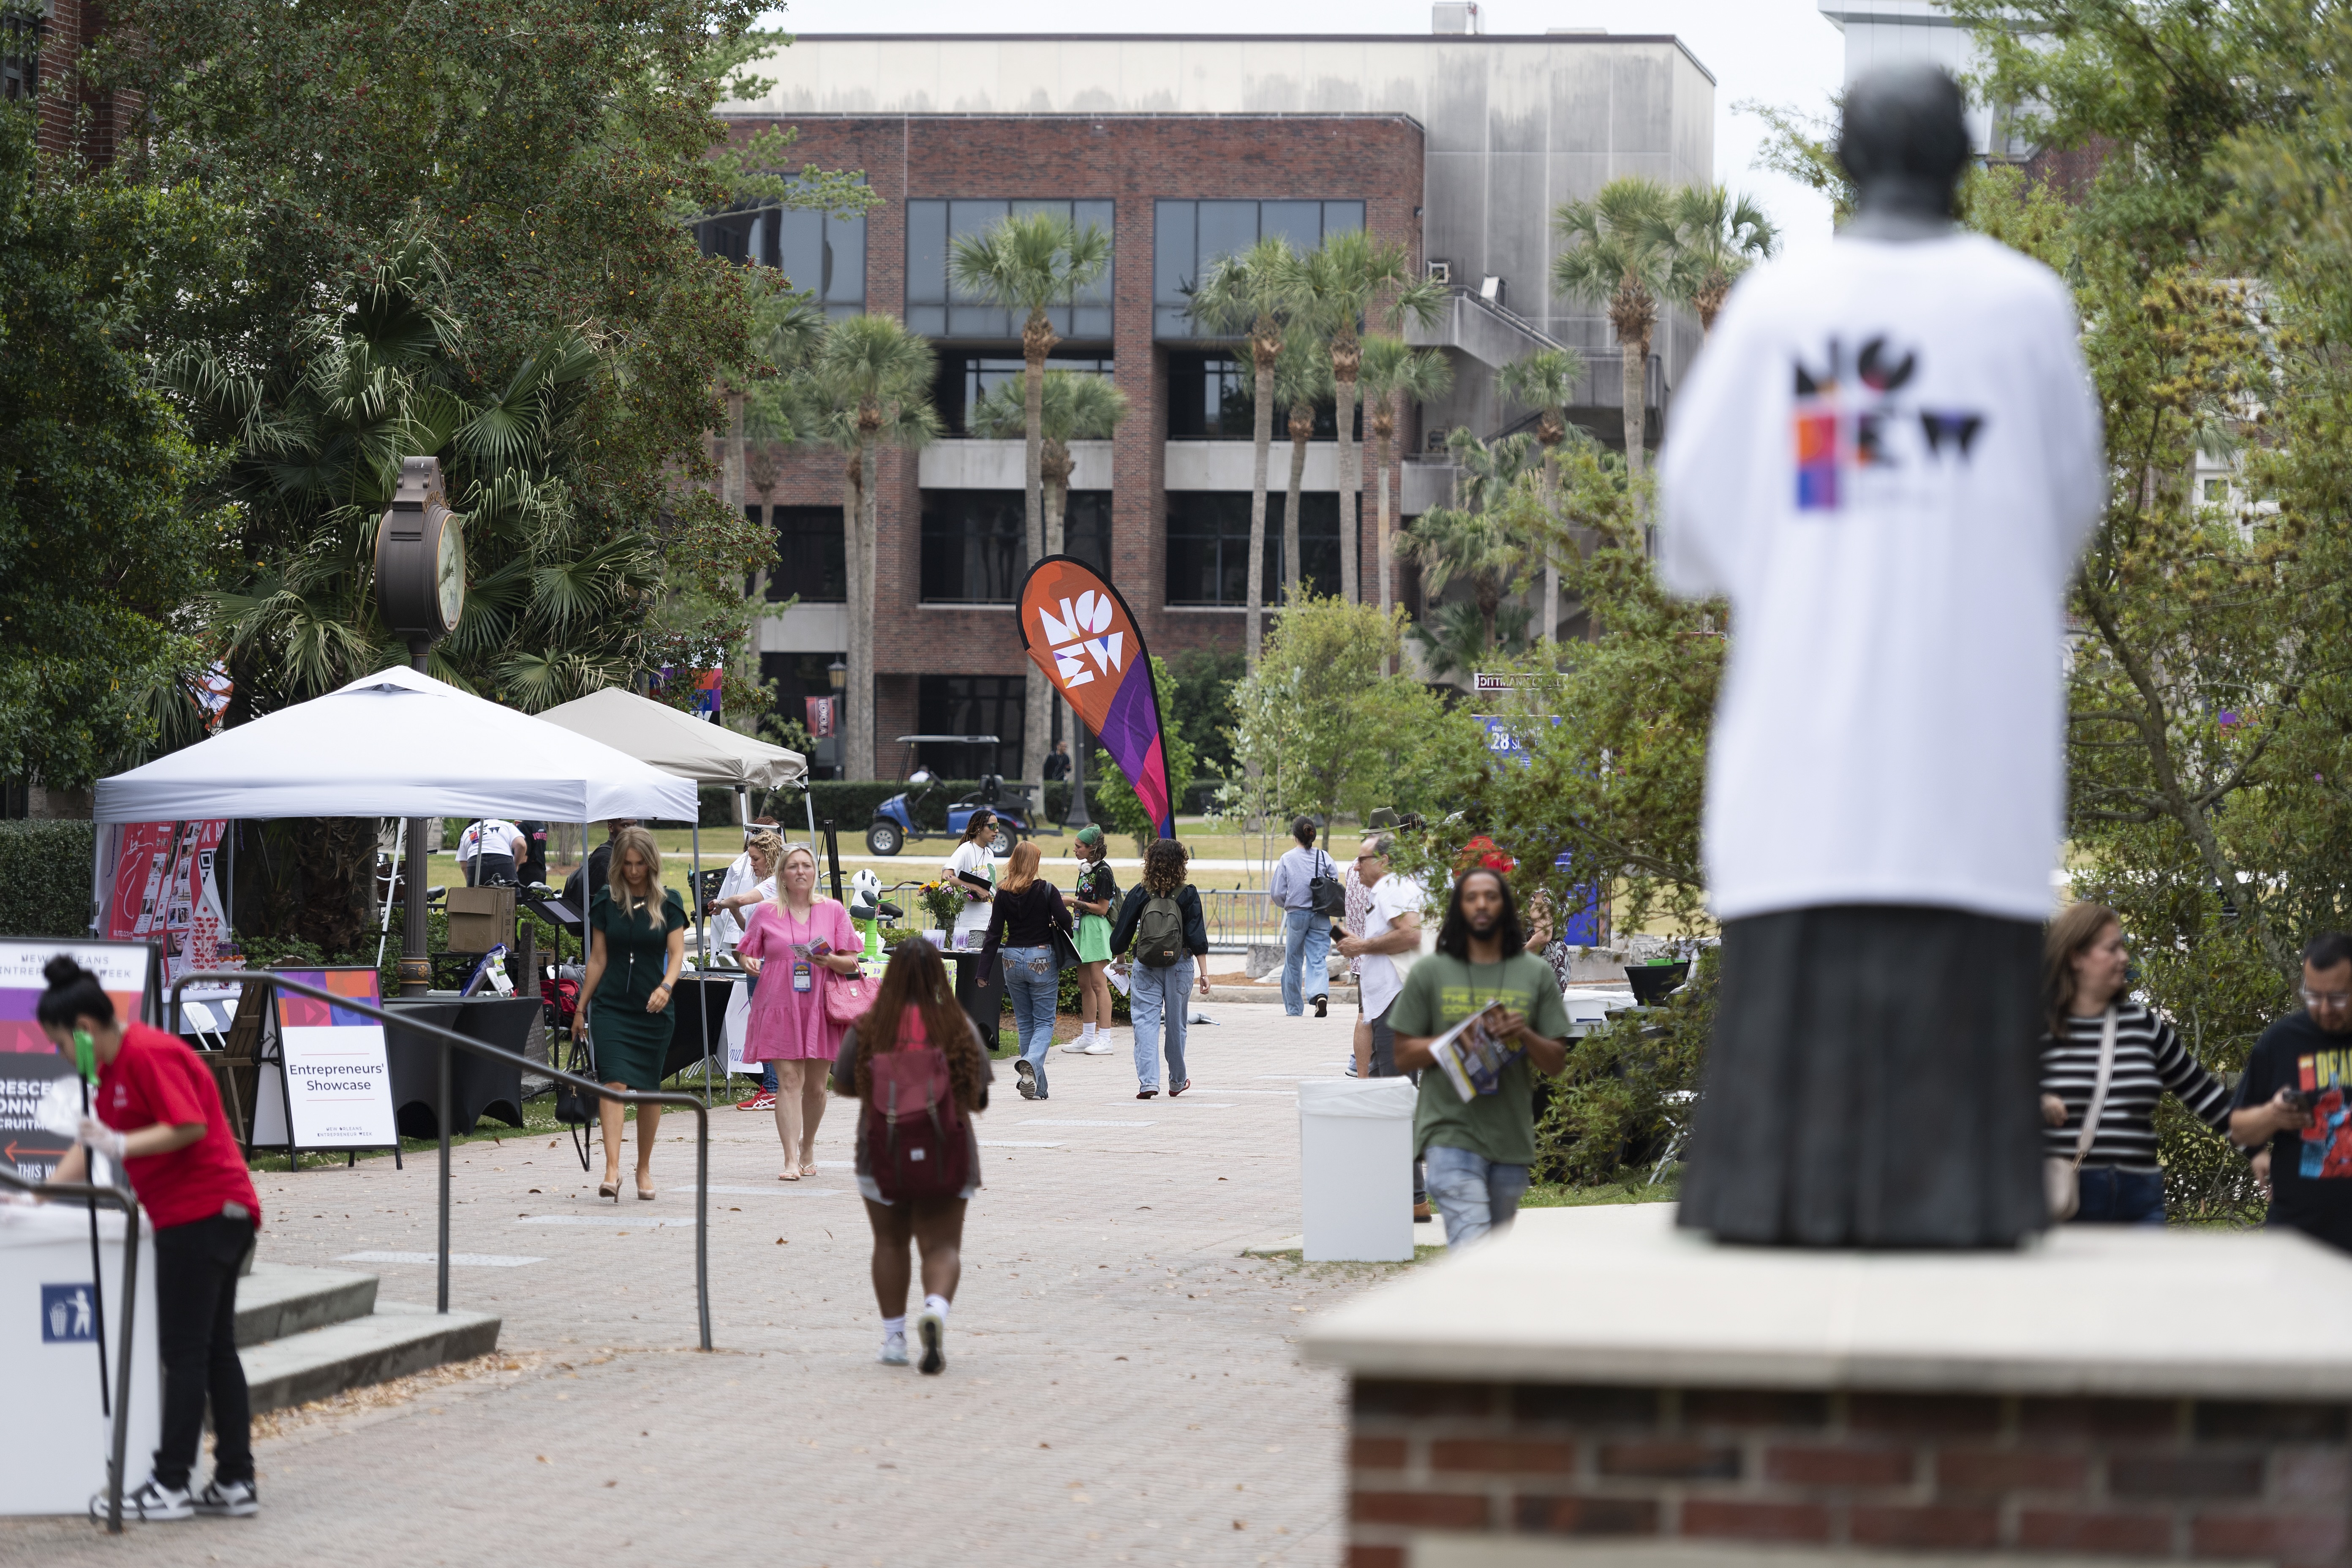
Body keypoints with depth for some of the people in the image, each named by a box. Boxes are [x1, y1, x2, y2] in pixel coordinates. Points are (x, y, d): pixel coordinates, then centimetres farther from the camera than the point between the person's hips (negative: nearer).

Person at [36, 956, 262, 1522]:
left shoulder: (149, 1054, -15)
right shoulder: (114, 1066, 16)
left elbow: (191, 1127, -23)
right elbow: (92, 1144, 19)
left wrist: (120, 1145, -25)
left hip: (203, 1214, -10)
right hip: (215, 1215, 10)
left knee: (184, 1352, -6)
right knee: (215, 1350, 11)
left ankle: (171, 1485, -3)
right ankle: (235, 1482, 13)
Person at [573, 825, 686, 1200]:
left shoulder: (669, 902, 1)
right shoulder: (607, 901, 4)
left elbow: (677, 953, -4)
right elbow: (598, 958, 8)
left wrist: (666, 987, -24)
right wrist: (581, 1008, 9)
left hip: (655, 1009, 0)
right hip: (613, 1006, 0)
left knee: (649, 1088, 7)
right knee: (613, 1081, -14)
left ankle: (644, 1167, 22)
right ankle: (612, 1169, -21)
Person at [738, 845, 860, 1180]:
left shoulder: (833, 911, 7)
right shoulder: (766, 913, 5)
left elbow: (851, 964, 6)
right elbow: (747, 954, 12)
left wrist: (830, 961, -14)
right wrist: (750, 963, -11)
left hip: (819, 1008, 2)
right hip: (779, 1007, -1)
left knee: (815, 1086, 8)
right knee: (789, 1081, -11)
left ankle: (808, 1145, 32)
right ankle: (791, 1160, -14)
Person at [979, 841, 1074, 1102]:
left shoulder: (1003, 893, -1)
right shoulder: (1046, 890, -10)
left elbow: (994, 933, 0)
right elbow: (1065, 921, -16)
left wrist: (984, 971, 1)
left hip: (1013, 960, 3)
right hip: (1042, 960, -3)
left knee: (1024, 1023, 13)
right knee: (1044, 1022, 2)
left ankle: (1036, 1086, 14)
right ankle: (1031, 1063, -28)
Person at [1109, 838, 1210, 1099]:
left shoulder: (1139, 893, -2)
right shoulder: (1187, 895, -4)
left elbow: (1123, 931, 3)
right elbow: (1197, 937, -6)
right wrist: (1204, 972, -2)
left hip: (1145, 966, -1)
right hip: (1180, 966, 1)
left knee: (1146, 1021, -1)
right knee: (1176, 1023, 13)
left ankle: (1148, 1081, -15)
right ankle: (1177, 1082, 27)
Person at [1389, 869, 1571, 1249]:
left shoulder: (1536, 975, 9)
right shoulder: (1430, 972, 5)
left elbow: (1556, 1063, 8)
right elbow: (1404, 1056, 5)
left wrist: (1523, 1035, -13)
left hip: (1511, 1138, 3)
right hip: (1451, 1131, -3)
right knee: (1472, 1246, -19)